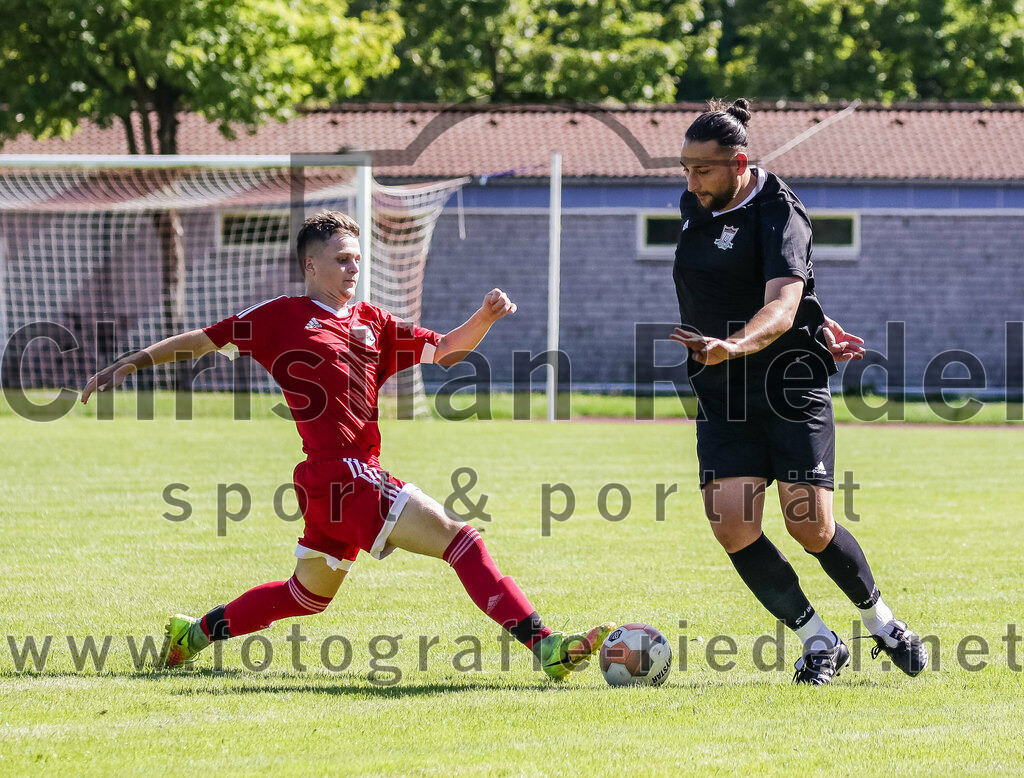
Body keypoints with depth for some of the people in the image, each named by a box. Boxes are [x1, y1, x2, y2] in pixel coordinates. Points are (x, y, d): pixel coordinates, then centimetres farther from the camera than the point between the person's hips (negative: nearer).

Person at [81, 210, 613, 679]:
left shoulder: (371, 323, 19)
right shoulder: (283, 317, 1)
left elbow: (445, 350, 20)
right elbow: (204, 341, 8)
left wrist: (485, 317, 2)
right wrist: (131, 364, 5)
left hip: (357, 478, 9)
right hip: (338, 472, -9)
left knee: (307, 596, 23)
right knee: (458, 538, -17)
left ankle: (196, 633, 37)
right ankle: (543, 645, -23)